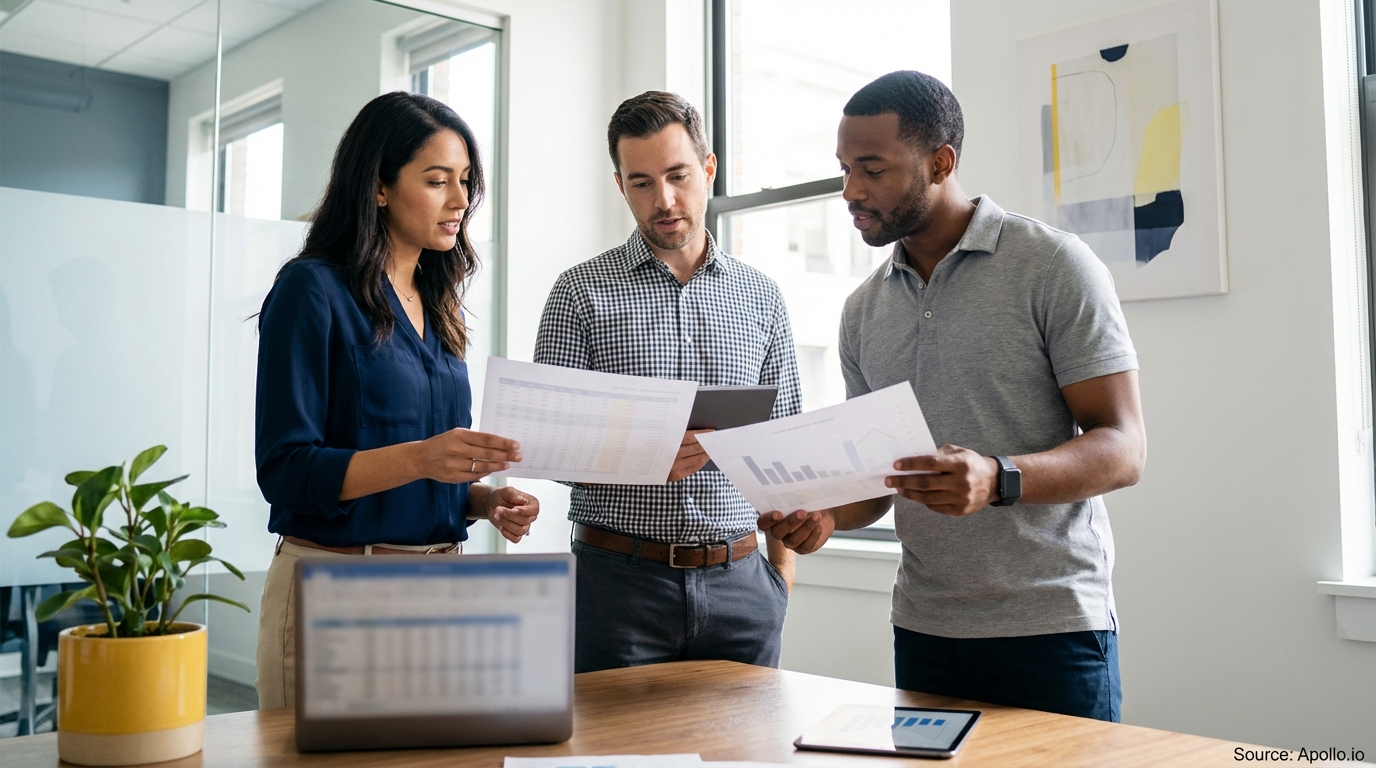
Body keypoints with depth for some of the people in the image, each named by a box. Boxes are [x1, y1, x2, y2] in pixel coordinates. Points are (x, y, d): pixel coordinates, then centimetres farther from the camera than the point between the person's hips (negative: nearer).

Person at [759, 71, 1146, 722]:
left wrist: (999, 478, -28)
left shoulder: (1054, 266, -7)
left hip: (1051, 626, -4)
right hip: (921, 630, 5)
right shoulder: (863, 311, 9)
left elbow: (1123, 448, -11)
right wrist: (828, 514, -7)